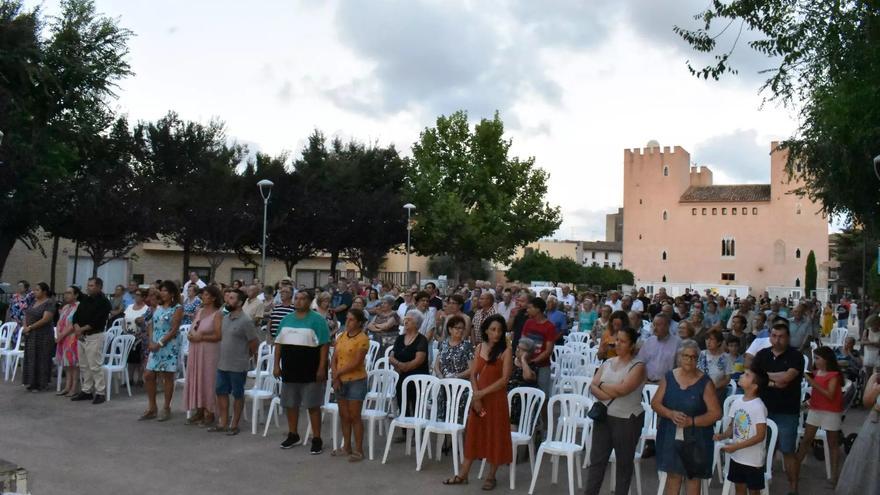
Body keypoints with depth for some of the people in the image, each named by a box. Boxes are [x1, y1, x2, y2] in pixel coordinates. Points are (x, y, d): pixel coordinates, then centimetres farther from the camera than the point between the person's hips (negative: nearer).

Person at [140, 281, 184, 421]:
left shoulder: (177, 308, -6)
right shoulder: (158, 307, 13)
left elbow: (174, 330, -12)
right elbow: (151, 325, 11)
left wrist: (160, 343, -15)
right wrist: (151, 342, -4)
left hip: (169, 346, -6)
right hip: (155, 346, 6)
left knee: (167, 377, 1)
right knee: (148, 376, 4)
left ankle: (166, 408, 12)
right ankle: (152, 408, 17)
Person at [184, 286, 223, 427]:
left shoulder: (217, 314, -9)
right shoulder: (199, 311, 12)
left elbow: (218, 336, -16)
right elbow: (192, 330, 18)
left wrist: (201, 337, -16)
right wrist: (190, 335, -3)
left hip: (209, 351, -7)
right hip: (195, 350, 7)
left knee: (208, 380, -2)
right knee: (195, 379, 9)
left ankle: (209, 413, 7)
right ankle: (199, 411, 19)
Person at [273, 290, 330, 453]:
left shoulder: (317, 320, -7)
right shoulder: (286, 319, 10)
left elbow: (324, 345, -11)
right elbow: (279, 343, 13)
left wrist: (322, 368, -16)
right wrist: (276, 365, 6)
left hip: (311, 372, -5)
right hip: (290, 370, 6)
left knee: (313, 405, 0)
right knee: (290, 404, 14)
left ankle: (317, 439, 7)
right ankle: (292, 435, 29)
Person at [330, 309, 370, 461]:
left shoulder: (363, 339, -12)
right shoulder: (341, 336, 8)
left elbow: (356, 363, -17)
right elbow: (334, 359, 6)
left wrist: (338, 373, -10)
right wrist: (335, 377, -7)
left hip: (356, 381, -6)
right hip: (341, 381, 6)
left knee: (354, 416, -2)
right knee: (344, 415, 12)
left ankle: (358, 450, 7)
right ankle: (346, 447, 23)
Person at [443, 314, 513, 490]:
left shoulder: (505, 351, -9)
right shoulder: (480, 348, 5)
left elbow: (505, 379, -15)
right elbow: (473, 375, 3)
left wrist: (482, 393, -16)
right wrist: (476, 396, -10)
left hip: (496, 399, -4)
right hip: (479, 399, 4)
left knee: (495, 436, 5)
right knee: (473, 435, 11)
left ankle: (491, 476, 18)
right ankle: (463, 474, 19)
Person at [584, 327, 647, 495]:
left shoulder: (638, 366, -8)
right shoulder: (608, 363, 10)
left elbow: (622, 389, -21)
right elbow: (593, 387, 2)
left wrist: (602, 385, -6)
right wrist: (610, 393, -17)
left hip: (627, 420, -5)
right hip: (603, 417, 5)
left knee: (624, 463, 9)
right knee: (596, 459, 7)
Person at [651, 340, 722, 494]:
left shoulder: (705, 382, -7)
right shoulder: (669, 377, 1)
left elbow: (716, 413, -9)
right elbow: (655, 403, 3)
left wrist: (692, 421, -20)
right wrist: (671, 414, -16)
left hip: (695, 438, -2)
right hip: (671, 435, 2)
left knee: (693, 476, 7)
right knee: (673, 474, 9)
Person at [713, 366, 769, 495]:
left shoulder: (759, 407, -21)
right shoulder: (737, 401, 0)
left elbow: (760, 436, -21)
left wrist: (736, 446, -23)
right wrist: (723, 435, -10)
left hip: (753, 459, -6)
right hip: (737, 456, 6)